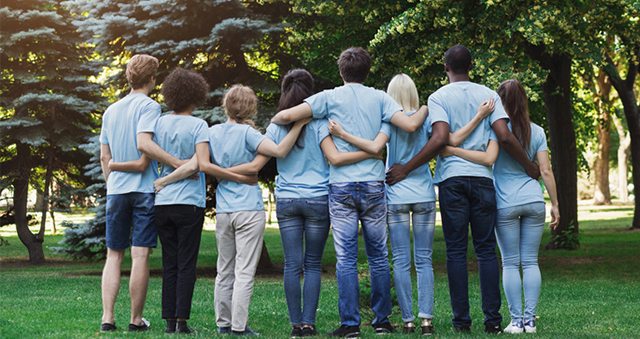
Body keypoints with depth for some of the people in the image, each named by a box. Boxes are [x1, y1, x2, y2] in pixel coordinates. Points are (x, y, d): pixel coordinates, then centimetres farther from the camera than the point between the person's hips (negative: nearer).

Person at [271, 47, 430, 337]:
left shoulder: (330, 98, 1)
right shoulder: (379, 98, 5)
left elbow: (288, 115, -7)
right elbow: (410, 125, -6)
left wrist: (274, 120, 16)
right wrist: (425, 109, 15)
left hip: (341, 186, -1)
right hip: (373, 185, 2)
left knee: (346, 258, 0)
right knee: (378, 256, 10)